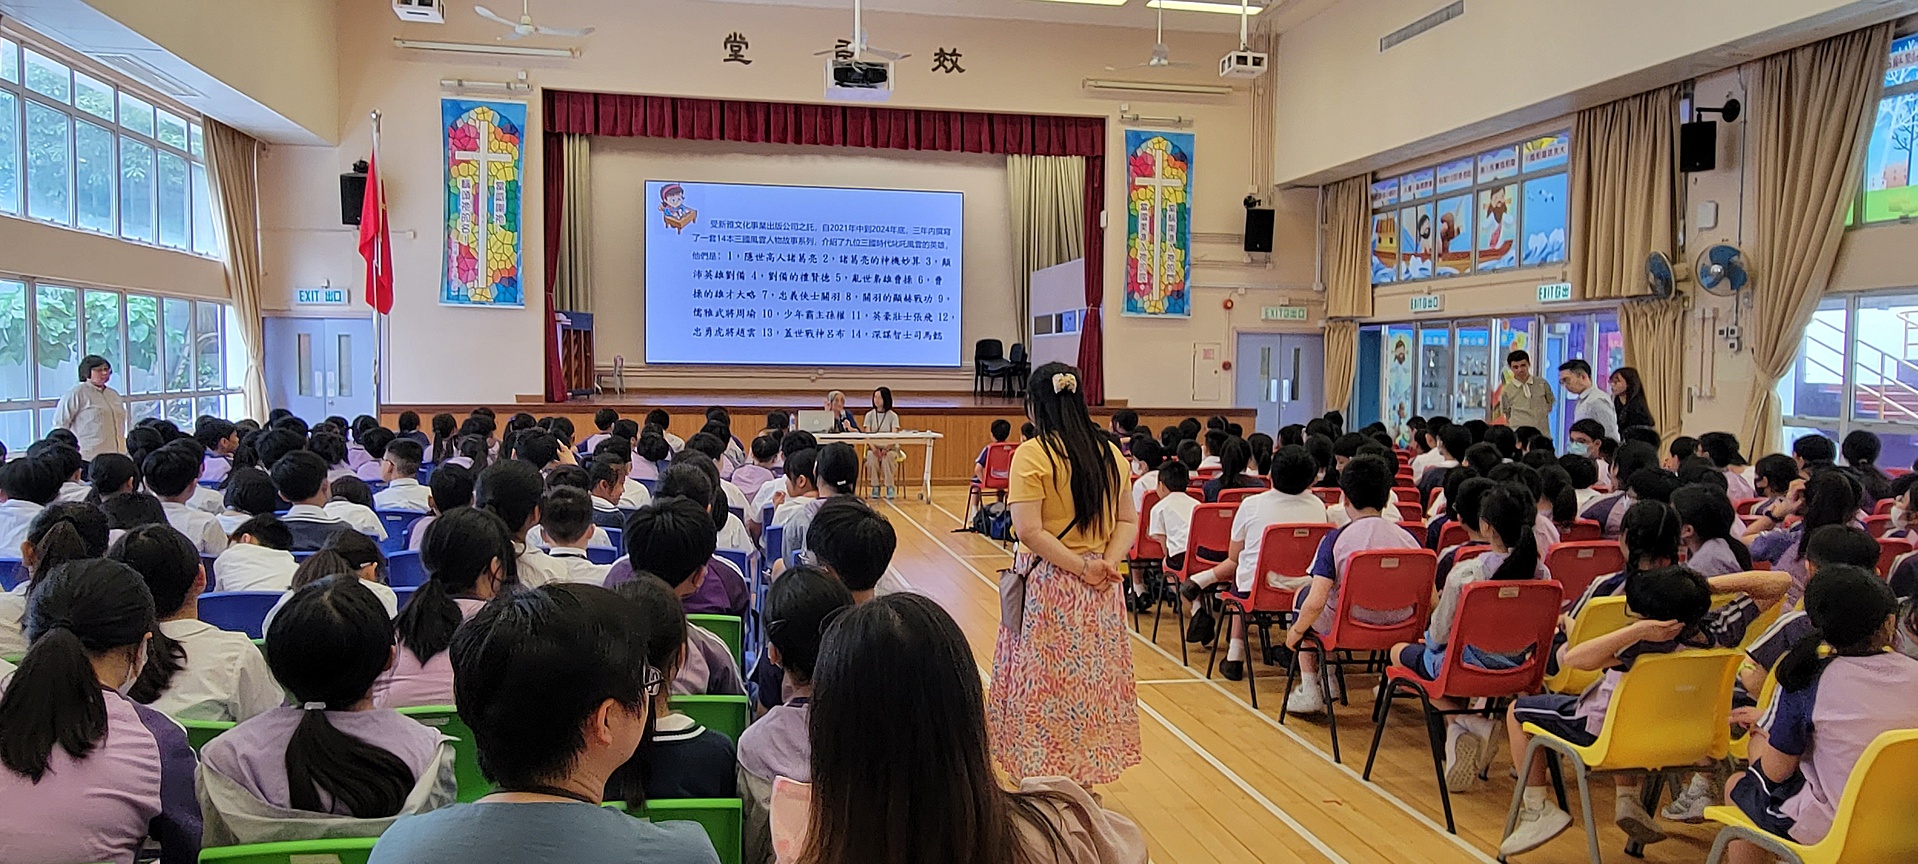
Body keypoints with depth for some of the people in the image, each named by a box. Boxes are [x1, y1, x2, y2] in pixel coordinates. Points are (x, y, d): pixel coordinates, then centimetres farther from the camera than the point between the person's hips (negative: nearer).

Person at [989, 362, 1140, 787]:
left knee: (1043, 686, 5)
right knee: (1092, 681, 15)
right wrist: (1107, 562, -7)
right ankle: (1086, 775, 25)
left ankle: (1044, 780, 12)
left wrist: (1083, 567, -15)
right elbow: (1128, 521, 6)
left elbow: (1030, 531, -20)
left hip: (1047, 587, -5)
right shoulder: (1111, 453, 5)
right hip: (1099, 591, 6)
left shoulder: (1033, 454, -14)